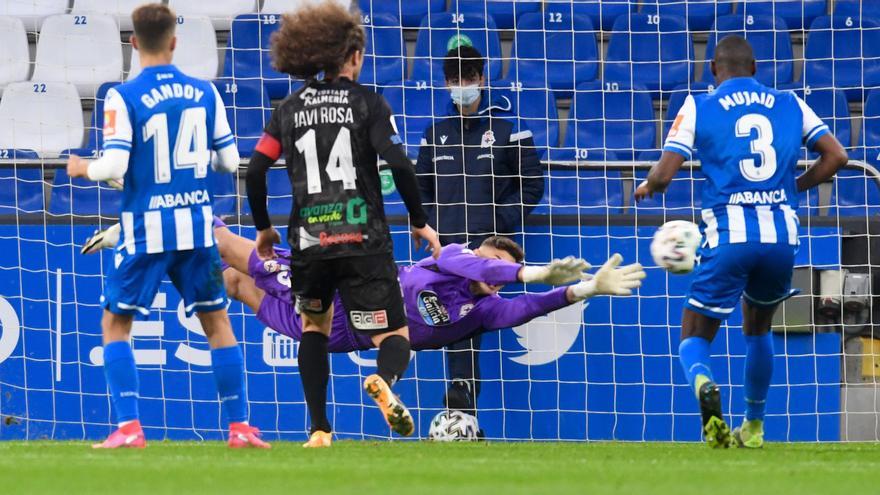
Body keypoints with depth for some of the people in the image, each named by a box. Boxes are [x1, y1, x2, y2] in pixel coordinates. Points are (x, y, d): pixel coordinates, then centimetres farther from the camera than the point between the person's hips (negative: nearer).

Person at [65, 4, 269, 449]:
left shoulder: (124, 97, -9)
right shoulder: (205, 93, 3)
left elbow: (115, 166, -15)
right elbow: (229, 161, 6)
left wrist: (84, 168, 6)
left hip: (145, 228, -3)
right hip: (196, 225, 3)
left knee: (116, 323, 7)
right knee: (216, 320, 13)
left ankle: (128, 428, -5)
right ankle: (240, 428, 9)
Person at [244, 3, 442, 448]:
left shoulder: (290, 109, 9)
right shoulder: (367, 103, 1)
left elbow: (254, 172, 5)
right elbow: (399, 165, -10)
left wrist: (263, 228, 19)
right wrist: (420, 223, 2)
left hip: (308, 241, 3)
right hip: (363, 240, -3)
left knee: (314, 325, 26)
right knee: (394, 335, 2)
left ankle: (319, 429, 15)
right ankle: (384, 380, -36)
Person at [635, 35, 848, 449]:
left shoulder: (698, 108, 4)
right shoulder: (789, 104, 13)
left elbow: (663, 174, -3)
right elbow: (836, 155, 7)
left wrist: (647, 187, 20)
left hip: (729, 237, -3)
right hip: (783, 235, 3)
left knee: (694, 337, 7)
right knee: (757, 328, 28)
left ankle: (703, 383, -28)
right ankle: (753, 427, 30)